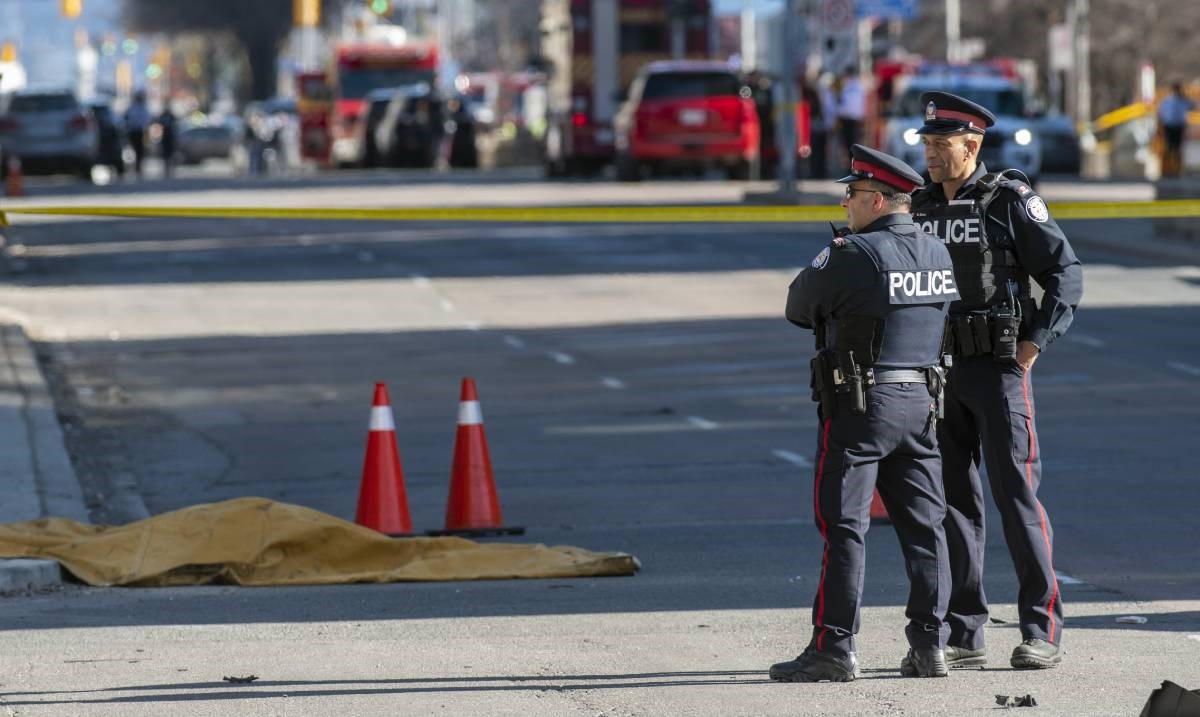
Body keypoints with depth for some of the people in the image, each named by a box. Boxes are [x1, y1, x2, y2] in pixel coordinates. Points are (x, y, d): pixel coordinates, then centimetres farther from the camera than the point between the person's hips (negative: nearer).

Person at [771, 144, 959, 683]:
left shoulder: (851, 255, -15)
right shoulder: (938, 254, 7)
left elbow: (798, 308, -3)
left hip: (859, 406, -7)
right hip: (921, 401, 7)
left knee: (843, 527, -3)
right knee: (923, 524, 9)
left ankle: (833, 649, -3)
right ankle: (929, 645, 10)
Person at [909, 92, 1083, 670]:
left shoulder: (1010, 201, -5)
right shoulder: (918, 209, 10)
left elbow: (1066, 275, -5)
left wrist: (1034, 344, -11)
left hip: (998, 368, -5)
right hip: (936, 373, 5)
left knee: (1016, 496, -7)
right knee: (953, 502, 5)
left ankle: (1041, 632, -3)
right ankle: (964, 637, 9)